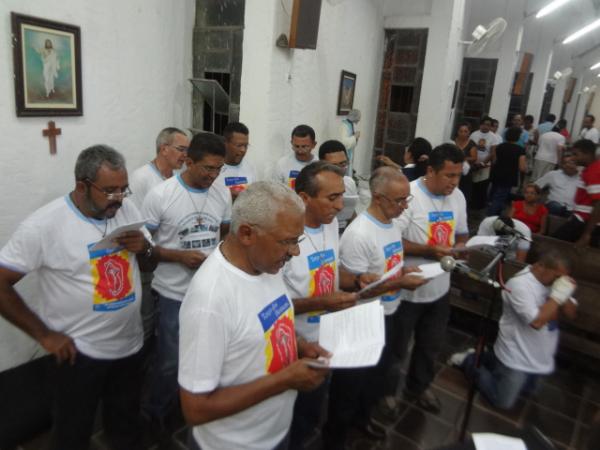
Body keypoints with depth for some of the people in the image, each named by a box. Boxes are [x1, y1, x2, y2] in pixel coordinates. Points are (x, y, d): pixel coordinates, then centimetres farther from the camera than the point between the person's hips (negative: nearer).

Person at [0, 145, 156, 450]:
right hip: (80, 352, -4)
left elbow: (148, 266, 8)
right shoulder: (44, 224, -18)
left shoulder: (127, 209, -4)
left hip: (130, 344, 4)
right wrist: (44, 335, -13)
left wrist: (144, 249, -15)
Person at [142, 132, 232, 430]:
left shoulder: (223, 193, -1)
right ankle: (157, 417, 39)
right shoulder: (160, 195, -14)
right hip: (174, 294, -4)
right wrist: (180, 256, -22)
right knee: (169, 363, 11)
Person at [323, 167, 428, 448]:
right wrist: (399, 283, -25)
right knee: (351, 383, 11)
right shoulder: (359, 234, -27)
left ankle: (362, 416, 53)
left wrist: (406, 272, -6)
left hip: (388, 317, 9)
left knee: (379, 374, 27)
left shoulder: (394, 224, 2)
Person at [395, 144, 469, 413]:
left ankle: (417, 388, 49)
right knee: (396, 348, 14)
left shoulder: (457, 196, 2)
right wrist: (429, 251, -28)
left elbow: (461, 233, 13)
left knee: (431, 345, 25)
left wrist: (460, 246, -9)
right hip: (407, 289, -7)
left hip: (439, 288, 7)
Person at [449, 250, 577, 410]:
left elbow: (572, 314, 0)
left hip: (539, 356, 8)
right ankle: (470, 362, 19)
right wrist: (557, 295, -29)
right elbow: (536, 322, -32)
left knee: (527, 390, 29)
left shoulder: (554, 280, -2)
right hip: (516, 356, -8)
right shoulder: (520, 284, -26)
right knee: (503, 402, 3)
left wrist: (564, 298, -21)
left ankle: (483, 357, 36)